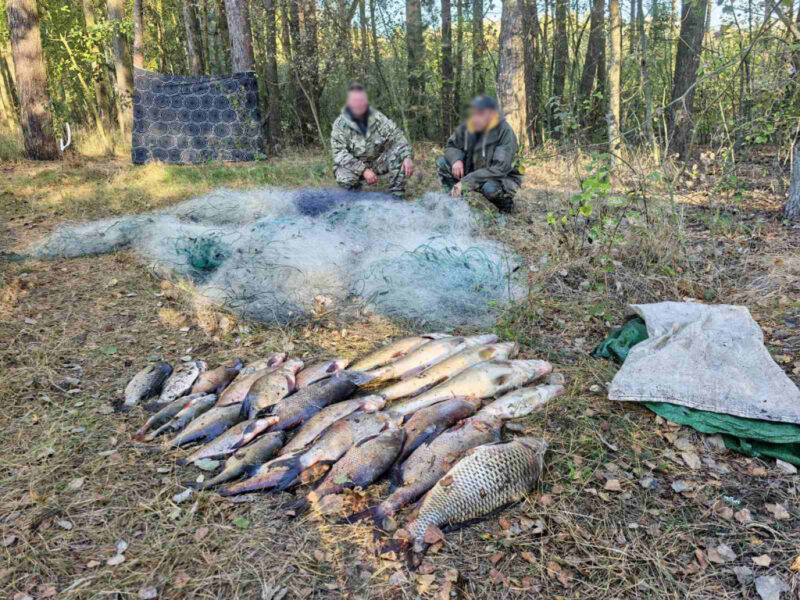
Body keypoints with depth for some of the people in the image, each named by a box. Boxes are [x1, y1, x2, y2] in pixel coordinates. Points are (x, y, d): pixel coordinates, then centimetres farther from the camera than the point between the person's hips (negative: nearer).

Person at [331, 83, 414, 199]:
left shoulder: (378, 117, -7)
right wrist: (363, 170, -32)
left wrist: (407, 157, -29)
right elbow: (339, 153, -22)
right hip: (353, 165, -2)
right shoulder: (340, 124, -14)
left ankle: (397, 195, -10)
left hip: (377, 162, 3)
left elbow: (397, 136, -9)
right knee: (345, 179, -35)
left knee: (399, 153, -21)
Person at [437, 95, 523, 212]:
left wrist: (465, 182, -36)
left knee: (490, 187, -40)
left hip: (505, 179, -5)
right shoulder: (466, 127, -10)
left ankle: (506, 203, -5)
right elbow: (451, 146, 6)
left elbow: (500, 169, -31)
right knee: (442, 162, -8)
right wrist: (456, 159, -21)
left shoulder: (505, 132, -25)